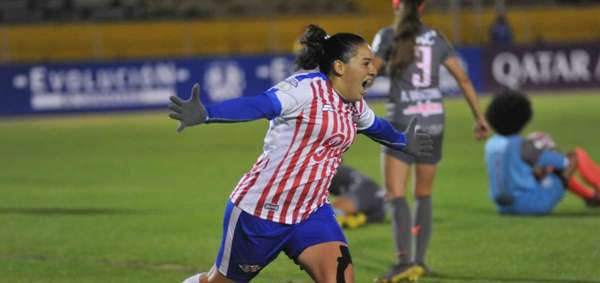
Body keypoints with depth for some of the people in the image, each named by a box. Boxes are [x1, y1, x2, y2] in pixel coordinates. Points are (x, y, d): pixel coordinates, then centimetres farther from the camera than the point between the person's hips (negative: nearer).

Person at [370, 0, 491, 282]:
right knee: (423, 196, 16)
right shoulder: (435, 38, 9)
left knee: (396, 196, -8)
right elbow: (463, 79, 9)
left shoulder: (388, 36, -2)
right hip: (434, 122, 4)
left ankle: (404, 260, -23)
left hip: (402, 124, -4)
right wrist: (479, 117, 15)